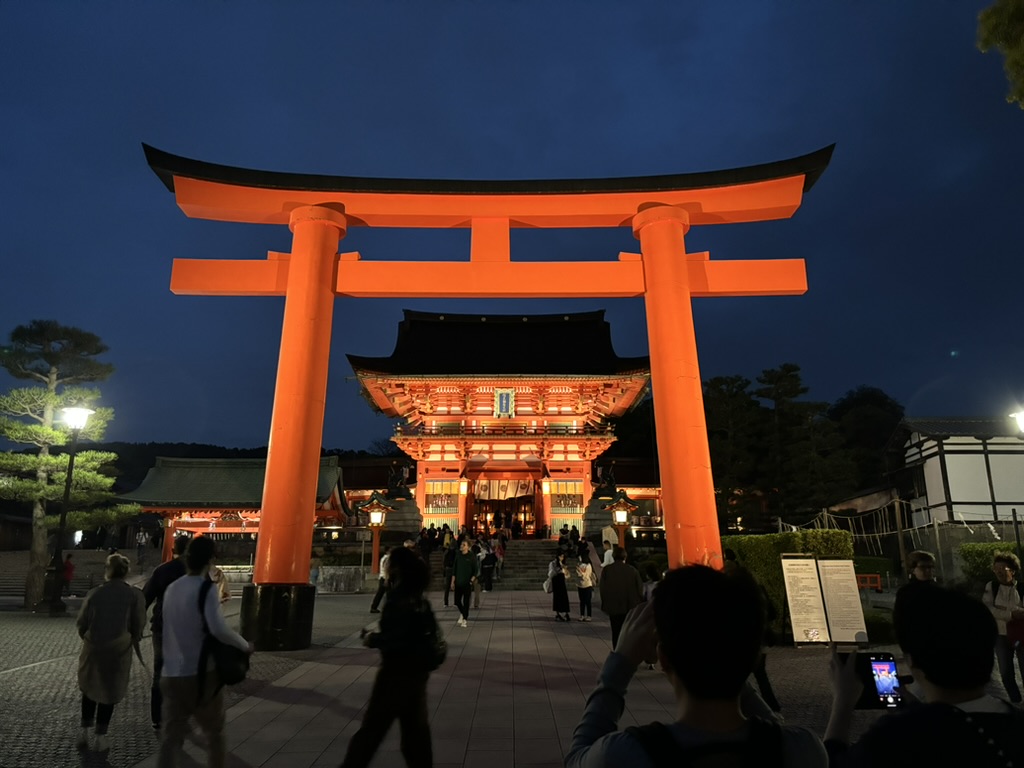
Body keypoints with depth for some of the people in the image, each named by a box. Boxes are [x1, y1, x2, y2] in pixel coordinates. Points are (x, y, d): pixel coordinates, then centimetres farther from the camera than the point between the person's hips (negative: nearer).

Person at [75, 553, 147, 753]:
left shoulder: (95, 593, -9)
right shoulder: (135, 595, -12)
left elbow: (82, 622, -1)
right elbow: (138, 626, -8)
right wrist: (132, 641, 12)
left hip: (93, 649, 1)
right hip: (119, 651, -1)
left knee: (89, 689, 23)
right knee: (109, 693, 14)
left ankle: (84, 731, 24)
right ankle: (101, 737, 18)